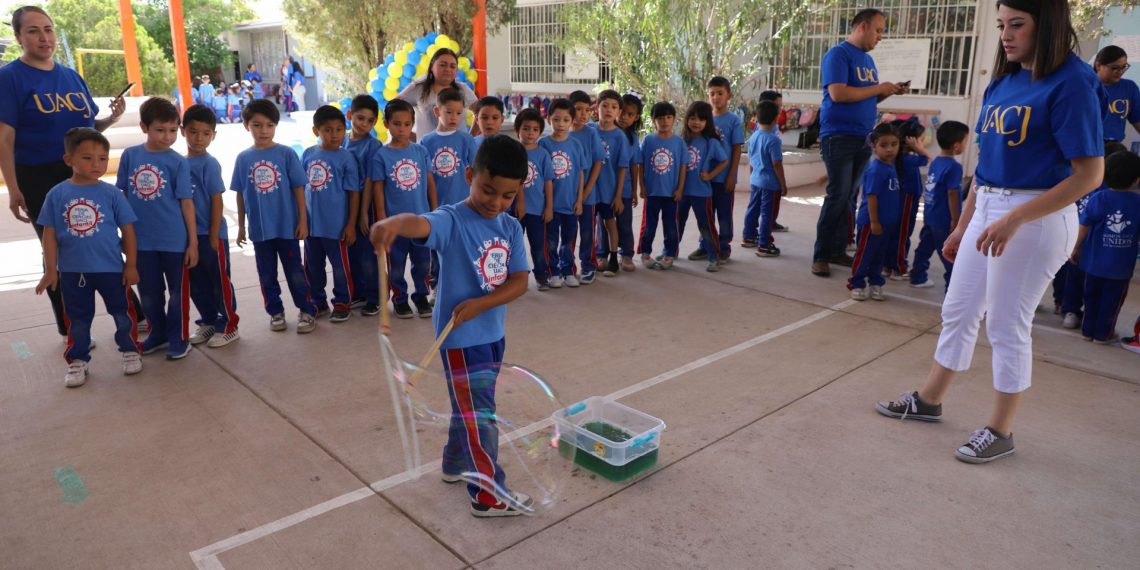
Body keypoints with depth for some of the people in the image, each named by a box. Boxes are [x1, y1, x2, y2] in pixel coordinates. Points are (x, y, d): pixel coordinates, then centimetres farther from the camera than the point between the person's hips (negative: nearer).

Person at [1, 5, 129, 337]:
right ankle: (70, 329, 18)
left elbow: (89, 126, 16)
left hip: (84, 176, 5)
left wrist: (112, 118, -5)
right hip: (40, 180, -5)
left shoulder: (71, 76, 9)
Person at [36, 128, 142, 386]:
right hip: (72, 271, 1)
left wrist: (131, 265, -3)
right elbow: (50, 235, 0)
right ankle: (77, 361, 29)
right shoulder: (57, 194, -5)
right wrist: (50, 271, 0)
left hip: (111, 268, -1)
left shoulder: (111, 193, -9)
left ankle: (130, 351, 31)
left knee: (122, 313, 12)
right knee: (78, 319, 15)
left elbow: (128, 231, -3)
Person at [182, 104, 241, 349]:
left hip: (210, 235, -6)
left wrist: (213, 236, -12)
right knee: (197, 283, 15)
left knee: (220, 281, 4)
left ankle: (228, 326, 15)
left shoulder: (210, 164, -10)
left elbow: (217, 201, -11)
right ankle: (208, 322, 29)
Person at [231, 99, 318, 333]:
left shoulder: (286, 154, -6)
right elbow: (240, 194, 7)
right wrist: (241, 226, 9)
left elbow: (298, 188, -4)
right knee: (267, 275, 12)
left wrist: (303, 220, -6)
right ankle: (275, 312, 26)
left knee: (295, 272, 5)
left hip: (287, 225, -3)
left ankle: (307, 311, 17)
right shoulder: (243, 158, 1)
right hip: (259, 228, 3)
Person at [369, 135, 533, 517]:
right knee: (479, 416, 3)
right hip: (461, 338, -7)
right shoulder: (452, 221, -19)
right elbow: (422, 225, -41)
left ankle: (457, 464, 46)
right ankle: (489, 496, 18)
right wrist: (394, 223, -65)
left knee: (470, 407, 24)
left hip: (493, 333, 7)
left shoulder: (511, 228, 0)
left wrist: (481, 303, -19)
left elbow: (519, 282, -4)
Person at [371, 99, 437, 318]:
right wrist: (382, 219, -6)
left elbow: (430, 182, 6)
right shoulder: (381, 156, -5)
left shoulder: (421, 151, 1)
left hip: (422, 218, 2)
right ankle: (400, 299, 26)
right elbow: (378, 189, -3)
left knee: (423, 262, 12)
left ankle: (421, 296, 29)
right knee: (396, 264, 10)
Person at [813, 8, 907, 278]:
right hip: (839, 136, -8)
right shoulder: (838, 54, -8)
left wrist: (887, 92, 5)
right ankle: (820, 256, -3)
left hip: (863, 138, 8)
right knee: (838, 197, -10)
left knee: (850, 197, 9)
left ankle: (838, 250, 16)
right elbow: (838, 93, -20)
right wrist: (878, 88, -13)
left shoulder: (868, 59, 18)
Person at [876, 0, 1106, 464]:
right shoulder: (1004, 81, 9)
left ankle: (1001, 432, 20)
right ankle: (929, 401, 31)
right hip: (986, 210, 7)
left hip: (1036, 217, -7)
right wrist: (961, 228, 15)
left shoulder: (1071, 83, -13)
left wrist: (1014, 219, -25)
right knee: (958, 311, 14)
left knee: (1007, 326, 3)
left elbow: (1089, 173, -17)